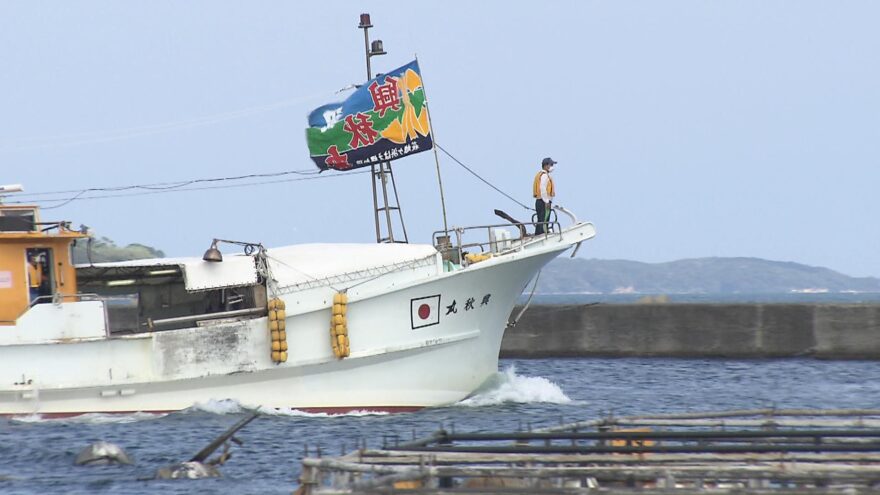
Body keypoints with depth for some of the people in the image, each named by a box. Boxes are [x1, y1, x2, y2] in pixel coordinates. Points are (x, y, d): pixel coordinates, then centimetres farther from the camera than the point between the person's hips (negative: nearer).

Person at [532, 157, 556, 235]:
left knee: (540, 222, 12)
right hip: (543, 202, -10)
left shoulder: (540, 174, 19)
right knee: (543, 222, -12)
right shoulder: (544, 175, -12)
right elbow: (542, 189, -21)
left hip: (539, 201, 10)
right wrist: (546, 202, -20)